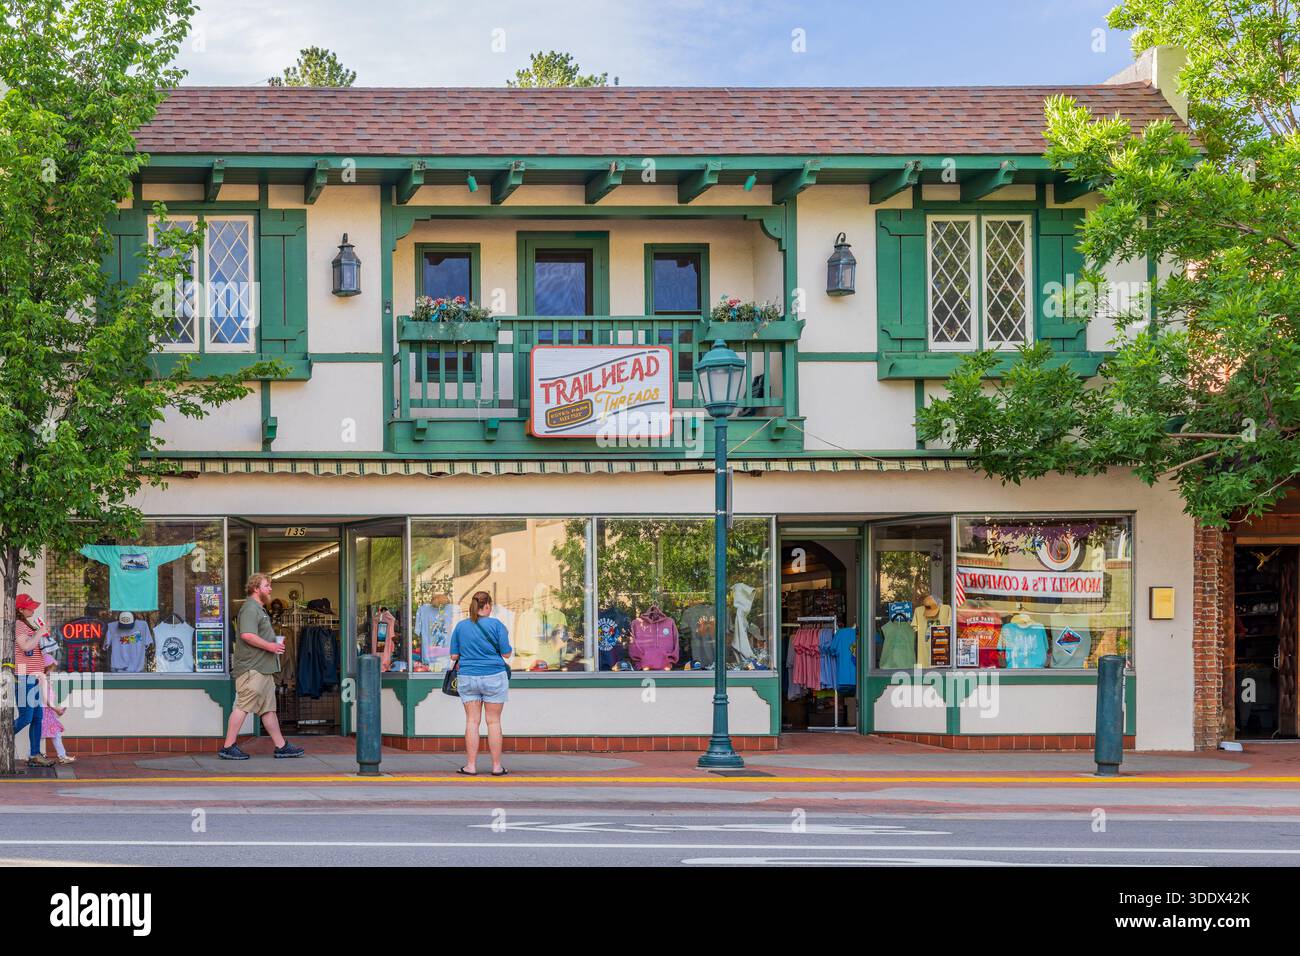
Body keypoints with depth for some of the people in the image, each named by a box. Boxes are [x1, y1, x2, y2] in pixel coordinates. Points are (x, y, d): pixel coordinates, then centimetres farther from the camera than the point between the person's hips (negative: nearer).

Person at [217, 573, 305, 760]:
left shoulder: (259, 610, 23)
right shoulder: (250, 609, -12)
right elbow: (247, 635, -25)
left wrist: (275, 643, 17)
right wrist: (270, 646, -18)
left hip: (263, 668, 11)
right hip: (251, 668, -11)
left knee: (268, 708, 11)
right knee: (243, 707, -10)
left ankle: (281, 746, 13)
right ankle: (228, 747, -7)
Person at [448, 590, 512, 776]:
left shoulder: (460, 626, 3)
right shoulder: (496, 625, -6)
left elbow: (454, 656, 5)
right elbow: (506, 653, -4)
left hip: (467, 678, 2)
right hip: (494, 677, -2)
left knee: (472, 721, 5)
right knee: (494, 721, 3)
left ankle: (471, 765, 2)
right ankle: (497, 766, 6)